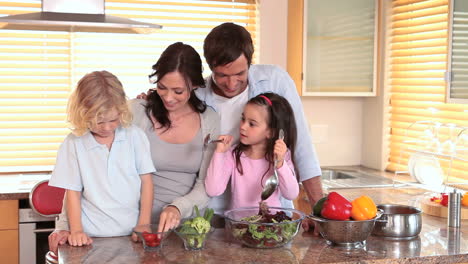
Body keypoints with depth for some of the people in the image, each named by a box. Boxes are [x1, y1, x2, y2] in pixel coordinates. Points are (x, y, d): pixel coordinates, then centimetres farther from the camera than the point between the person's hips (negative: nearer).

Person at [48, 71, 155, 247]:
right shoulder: (74, 143, -1)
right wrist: (76, 231, -2)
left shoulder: (134, 136, 2)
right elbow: (73, 192, 4)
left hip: (132, 233, 1)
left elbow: (146, 181, 5)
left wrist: (144, 225, 1)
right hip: (93, 236, 0)